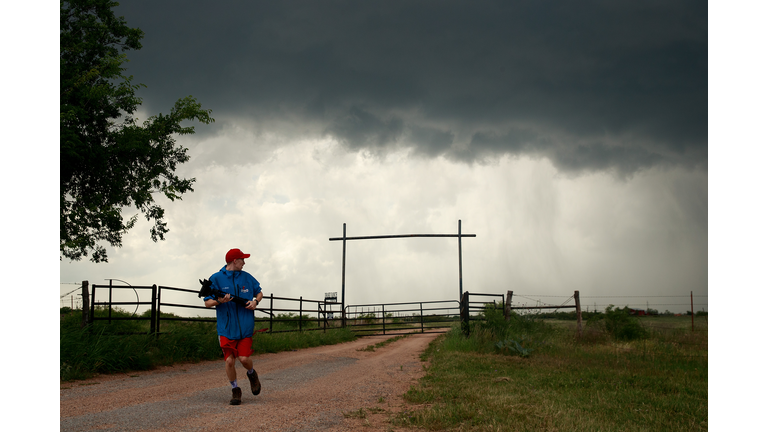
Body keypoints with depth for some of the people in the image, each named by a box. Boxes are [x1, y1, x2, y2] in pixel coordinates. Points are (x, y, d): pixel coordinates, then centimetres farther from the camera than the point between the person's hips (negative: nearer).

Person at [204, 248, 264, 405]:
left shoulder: (247, 277, 8)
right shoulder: (216, 278, -2)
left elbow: (259, 292, 22)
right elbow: (207, 303, -1)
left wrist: (255, 301, 0)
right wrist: (219, 301, -21)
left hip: (245, 326, 1)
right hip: (226, 327, -1)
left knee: (244, 358, -9)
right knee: (229, 360, -5)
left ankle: (251, 374, 25)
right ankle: (235, 390, 14)